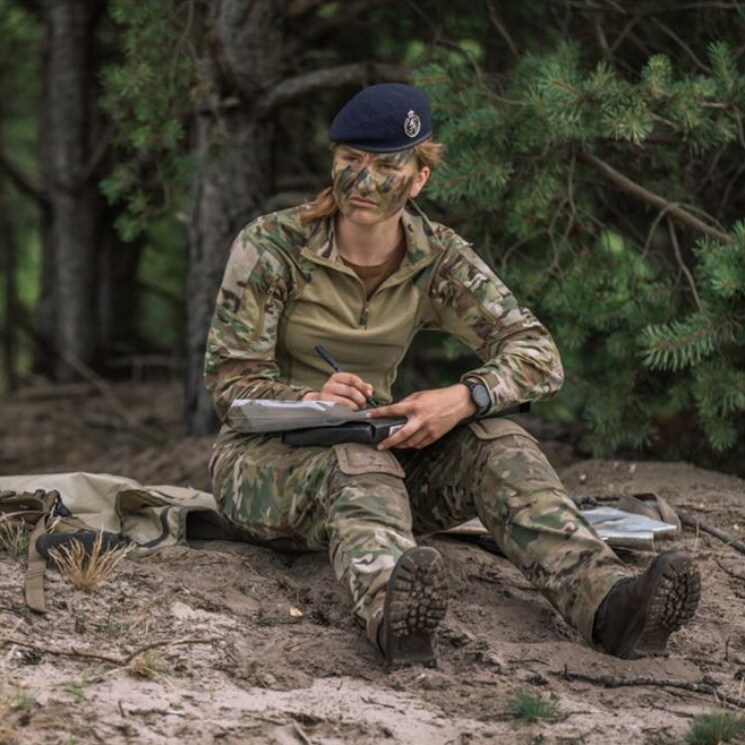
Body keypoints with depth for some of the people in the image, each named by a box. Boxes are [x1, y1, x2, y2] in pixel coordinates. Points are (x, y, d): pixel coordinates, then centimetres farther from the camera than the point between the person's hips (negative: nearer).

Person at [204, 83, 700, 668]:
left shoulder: (438, 260, 0)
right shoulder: (270, 247, -9)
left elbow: (539, 355, -7)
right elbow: (230, 379, -13)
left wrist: (464, 399, -29)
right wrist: (309, 400, -36)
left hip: (373, 448, 4)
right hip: (265, 460, -4)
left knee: (494, 441, -23)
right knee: (359, 466, -38)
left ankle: (605, 598, -46)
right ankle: (392, 608, -73)